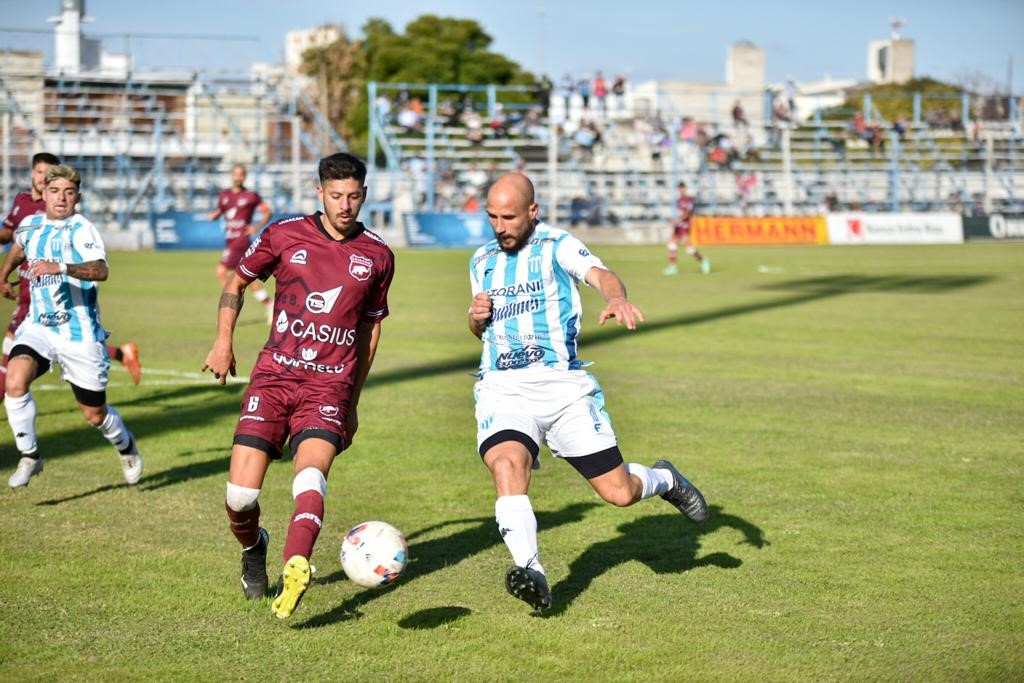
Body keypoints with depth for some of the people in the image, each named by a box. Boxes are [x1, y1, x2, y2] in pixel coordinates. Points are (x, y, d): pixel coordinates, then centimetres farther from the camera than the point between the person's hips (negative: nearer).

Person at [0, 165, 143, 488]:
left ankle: (126, 446, 41)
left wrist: (61, 267, -48)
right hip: (38, 326, 4)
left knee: (95, 414, 8)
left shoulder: (81, 229, -14)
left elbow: (100, 270, -33)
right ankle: (29, 456, -7)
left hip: (80, 333, -4)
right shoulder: (30, 226, 5)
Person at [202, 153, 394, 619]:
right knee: (240, 494, -8)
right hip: (274, 375, 1)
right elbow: (236, 283, 18)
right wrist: (223, 341, 5)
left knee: (310, 473, -29)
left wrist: (353, 402, 21)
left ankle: (295, 569, -46)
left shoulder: (377, 257, 8)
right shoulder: (284, 235, 3)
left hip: (330, 385, 0)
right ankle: (253, 548, 25)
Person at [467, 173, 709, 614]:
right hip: (504, 389, 3)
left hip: (565, 385, -2)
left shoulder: (558, 246, 1)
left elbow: (600, 274, -20)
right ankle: (531, 572, -35)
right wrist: (477, 317, 4)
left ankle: (664, 480, 34)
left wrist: (615, 297, -45)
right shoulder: (482, 261, 16)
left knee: (619, 492, -1)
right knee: (506, 462, -30)